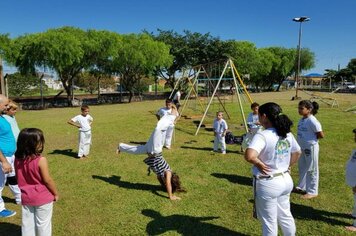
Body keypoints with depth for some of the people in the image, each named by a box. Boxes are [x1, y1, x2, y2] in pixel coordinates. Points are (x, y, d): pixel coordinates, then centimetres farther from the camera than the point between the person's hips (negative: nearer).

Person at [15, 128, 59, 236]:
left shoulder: (18, 159, -7)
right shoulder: (41, 160, -25)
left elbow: (18, 179, 4)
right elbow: (47, 180, -18)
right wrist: (55, 193, -4)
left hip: (26, 197, 5)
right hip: (42, 198, -5)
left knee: (27, 223, 19)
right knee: (43, 223, 12)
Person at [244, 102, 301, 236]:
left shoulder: (262, 135, -24)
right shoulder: (287, 134, 1)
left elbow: (249, 156, -39)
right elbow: (297, 153, 17)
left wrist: (259, 164, -21)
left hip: (268, 184, -7)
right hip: (286, 180, 7)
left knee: (269, 221, 11)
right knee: (285, 216, 26)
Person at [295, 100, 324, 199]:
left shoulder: (312, 121, -22)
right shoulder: (302, 119, 4)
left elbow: (321, 135, -19)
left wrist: (312, 138, -6)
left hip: (311, 148, -9)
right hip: (302, 147, 9)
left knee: (311, 170, 4)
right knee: (302, 167, 20)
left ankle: (312, 191, 17)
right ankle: (301, 187, 36)